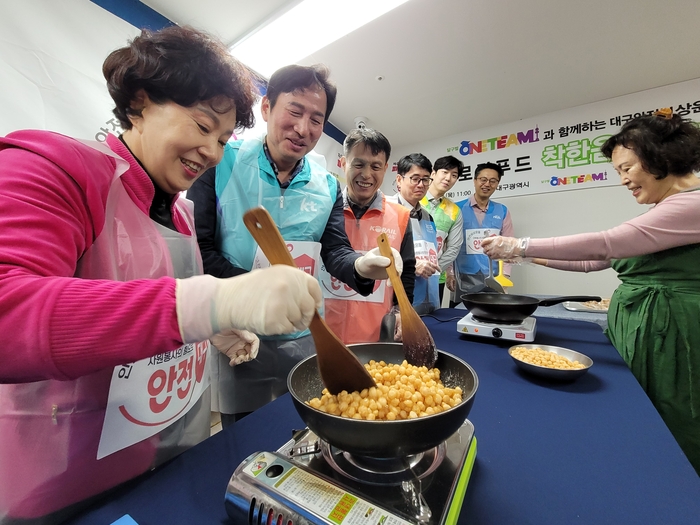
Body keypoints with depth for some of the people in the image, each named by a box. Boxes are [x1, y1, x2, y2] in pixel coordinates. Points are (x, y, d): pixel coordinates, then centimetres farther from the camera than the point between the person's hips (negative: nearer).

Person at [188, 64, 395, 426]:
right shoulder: (223, 163, -7)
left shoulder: (327, 186, 3)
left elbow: (335, 249, -3)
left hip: (304, 338, 3)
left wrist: (360, 265, -25)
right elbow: (196, 245, -10)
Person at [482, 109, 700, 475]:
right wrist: (537, 257, 6)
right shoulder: (661, 211, 15)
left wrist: (521, 246, -26)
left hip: (667, 338, -8)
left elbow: (605, 244, -26)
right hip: (631, 328, 8)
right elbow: (597, 260, 15)